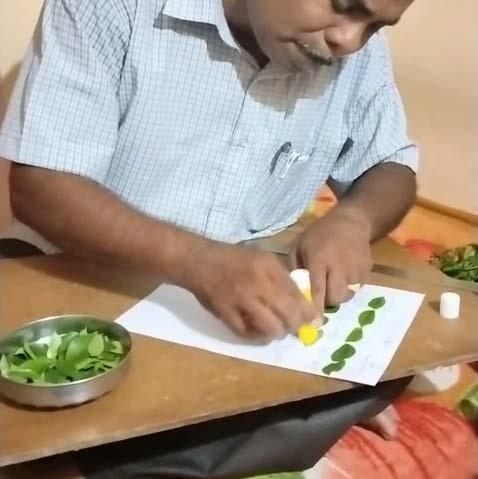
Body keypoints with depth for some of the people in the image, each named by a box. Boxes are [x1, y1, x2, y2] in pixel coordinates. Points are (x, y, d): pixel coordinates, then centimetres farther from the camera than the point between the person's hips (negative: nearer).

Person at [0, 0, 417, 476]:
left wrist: (353, 217, -17)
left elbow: (393, 167, 7)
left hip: (254, 294, 5)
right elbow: (38, 187, -21)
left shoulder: (359, 50, -4)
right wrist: (197, 260, -37)